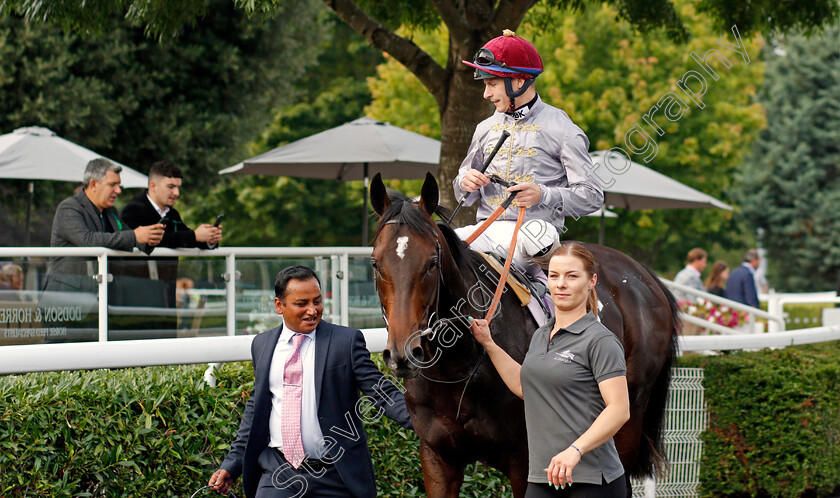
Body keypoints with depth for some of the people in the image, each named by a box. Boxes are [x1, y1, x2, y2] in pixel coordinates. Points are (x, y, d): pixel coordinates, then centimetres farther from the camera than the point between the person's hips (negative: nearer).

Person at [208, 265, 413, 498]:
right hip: (278, 471, 3)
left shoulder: (347, 340, -2)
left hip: (335, 478, -3)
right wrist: (232, 465, 14)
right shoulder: (262, 344, 10)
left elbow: (381, 391, -7)